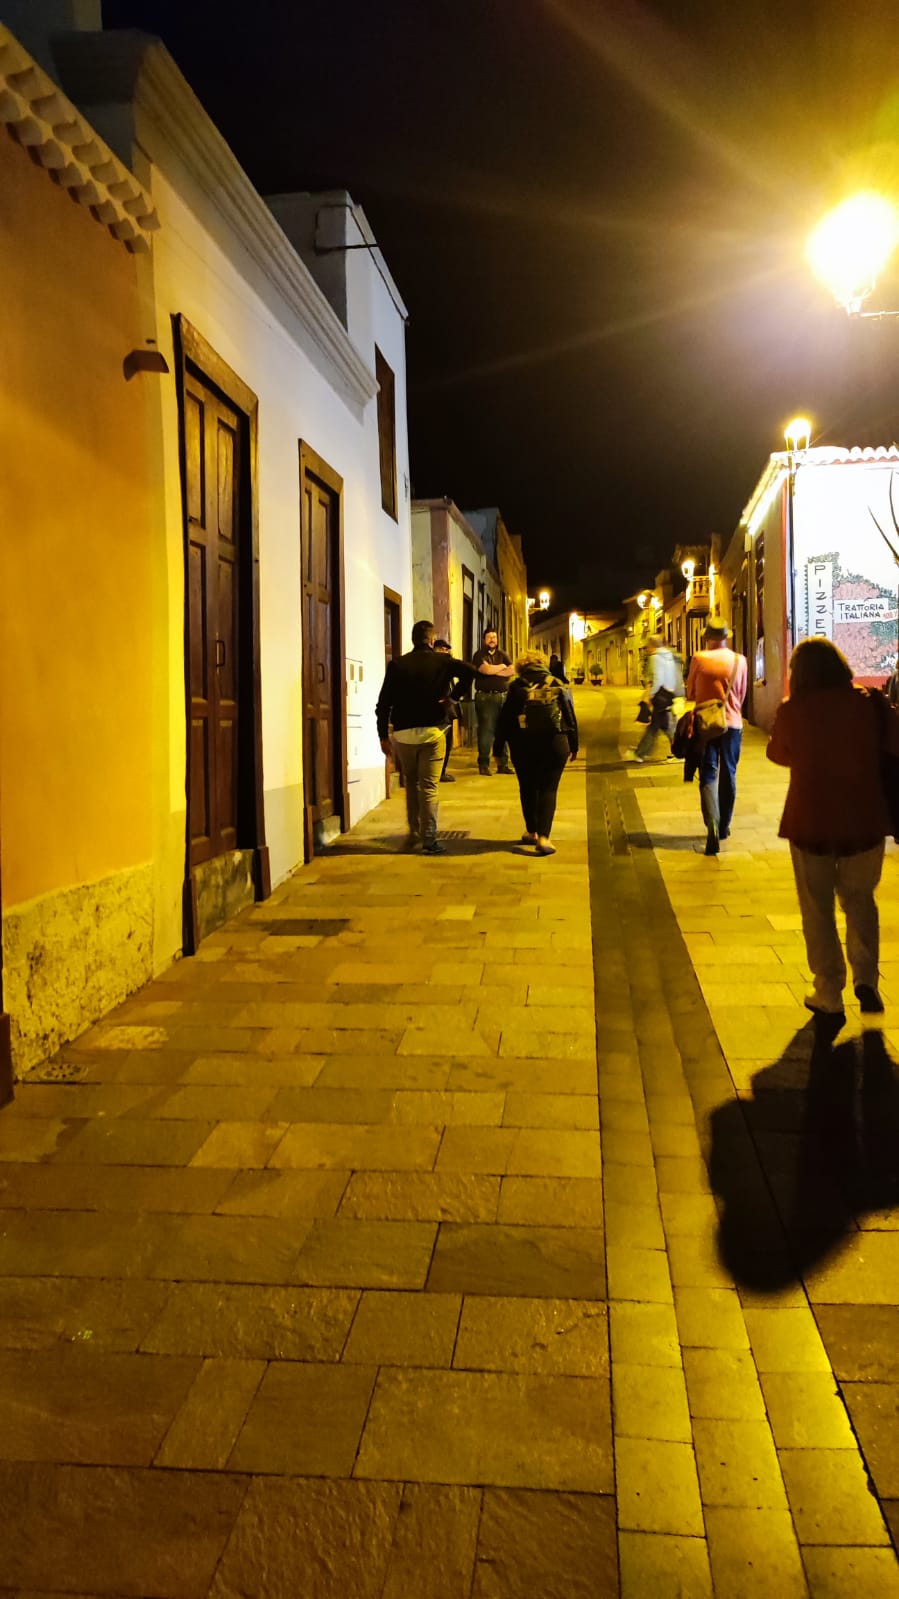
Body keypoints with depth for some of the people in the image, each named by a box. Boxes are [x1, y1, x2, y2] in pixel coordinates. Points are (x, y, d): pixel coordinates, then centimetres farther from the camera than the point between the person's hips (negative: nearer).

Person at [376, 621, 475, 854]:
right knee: (429, 787, 1)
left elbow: (384, 702, -1)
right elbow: (470, 671, -16)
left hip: (403, 733, 2)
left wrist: (383, 735, 4)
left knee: (411, 784, 19)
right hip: (433, 731, -2)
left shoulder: (397, 665, 3)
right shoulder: (442, 661, 0)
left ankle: (414, 832, 22)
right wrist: (451, 695, -5)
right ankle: (429, 838, 0)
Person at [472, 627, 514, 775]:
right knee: (486, 730, -7)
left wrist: (493, 671, -7)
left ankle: (503, 764, 10)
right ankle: (484, 764, 0)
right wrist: (502, 667, 0)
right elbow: (486, 669, -16)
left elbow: (512, 671, 0)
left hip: (503, 696, 4)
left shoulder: (502, 654, 16)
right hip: (486, 697, -4)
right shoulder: (479, 655, 3)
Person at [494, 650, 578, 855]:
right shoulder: (558, 686, 5)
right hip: (554, 745, 0)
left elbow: (504, 720, 0)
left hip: (523, 746, 0)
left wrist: (498, 749, 7)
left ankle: (531, 832, 26)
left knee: (528, 788, 17)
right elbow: (571, 718, 8)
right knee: (548, 789, 2)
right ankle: (543, 837, -12)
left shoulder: (516, 688, 0)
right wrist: (573, 747, 17)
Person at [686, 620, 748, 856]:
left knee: (708, 776, -3)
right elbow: (742, 695, 9)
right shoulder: (739, 660, -1)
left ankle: (712, 826, -23)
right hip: (732, 723, 2)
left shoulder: (698, 659, -6)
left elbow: (690, 692, 4)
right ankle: (724, 826, 23)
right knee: (728, 775, 14)